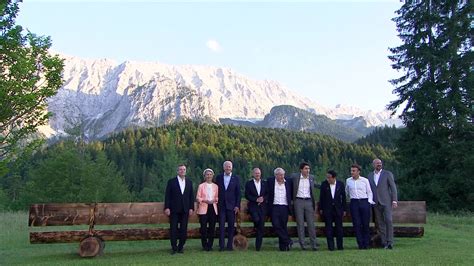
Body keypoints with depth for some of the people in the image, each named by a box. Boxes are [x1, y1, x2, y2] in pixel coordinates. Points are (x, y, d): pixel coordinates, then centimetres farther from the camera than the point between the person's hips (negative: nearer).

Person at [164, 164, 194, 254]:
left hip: (185, 210, 3)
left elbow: (191, 196, 10)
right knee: (173, 229, -1)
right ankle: (174, 248, 9)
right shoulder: (171, 181, 2)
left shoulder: (189, 182, 11)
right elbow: (167, 195, -2)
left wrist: (191, 208, 3)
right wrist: (167, 208, -9)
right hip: (174, 209, -3)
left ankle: (181, 247, 15)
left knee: (183, 229, 4)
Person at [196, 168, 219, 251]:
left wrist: (215, 200, -9)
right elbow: (197, 198, 1)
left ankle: (210, 245, 12)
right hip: (203, 208, -2)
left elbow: (218, 197, 13)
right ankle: (204, 245, 7)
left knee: (212, 227, 1)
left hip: (213, 208, 2)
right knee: (203, 227, -6)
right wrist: (204, 200, -16)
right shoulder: (201, 186, 5)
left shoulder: (215, 186, 12)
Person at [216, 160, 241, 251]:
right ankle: (221, 245, 2)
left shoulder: (236, 178, 4)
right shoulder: (219, 177, 7)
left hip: (232, 205, 0)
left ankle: (230, 245, 12)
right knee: (221, 225, -2)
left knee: (231, 226, 4)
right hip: (221, 205, 0)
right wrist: (216, 203, 1)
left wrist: (237, 206, -4)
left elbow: (238, 193, 2)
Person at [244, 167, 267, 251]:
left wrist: (263, 198, -9)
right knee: (256, 219, -30)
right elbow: (247, 195, -3)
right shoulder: (249, 183, 4)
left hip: (262, 206, 3)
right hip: (253, 206, -3)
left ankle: (258, 247, 10)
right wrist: (256, 199, -13)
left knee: (261, 227, 0)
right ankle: (256, 228, 7)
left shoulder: (264, 183, 13)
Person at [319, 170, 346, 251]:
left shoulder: (340, 184, -2)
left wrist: (344, 209, 4)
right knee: (329, 228, 2)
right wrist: (321, 209, 1)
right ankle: (331, 246, 9)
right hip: (327, 209, 0)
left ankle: (340, 246, 15)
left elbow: (343, 197, 4)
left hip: (338, 209, 0)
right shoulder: (324, 184, -3)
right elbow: (321, 197, 3)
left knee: (339, 228, 5)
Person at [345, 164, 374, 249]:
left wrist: (369, 201, -2)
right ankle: (360, 244, 3)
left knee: (365, 224, -1)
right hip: (354, 203, 1)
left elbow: (369, 192, 10)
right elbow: (346, 192, 22)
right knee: (357, 224, -3)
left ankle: (366, 244, 9)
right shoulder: (348, 181, 10)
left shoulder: (365, 180, 5)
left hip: (364, 202, -1)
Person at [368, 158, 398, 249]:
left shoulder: (388, 174, 2)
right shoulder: (370, 176, 12)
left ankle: (390, 242, -8)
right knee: (380, 223, 4)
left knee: (388, 221, -13)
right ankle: (384, 242, 9)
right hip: (376, 203, 3)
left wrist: (394, 200, -8)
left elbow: (393, 187, -1)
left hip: (386, 202, -3)